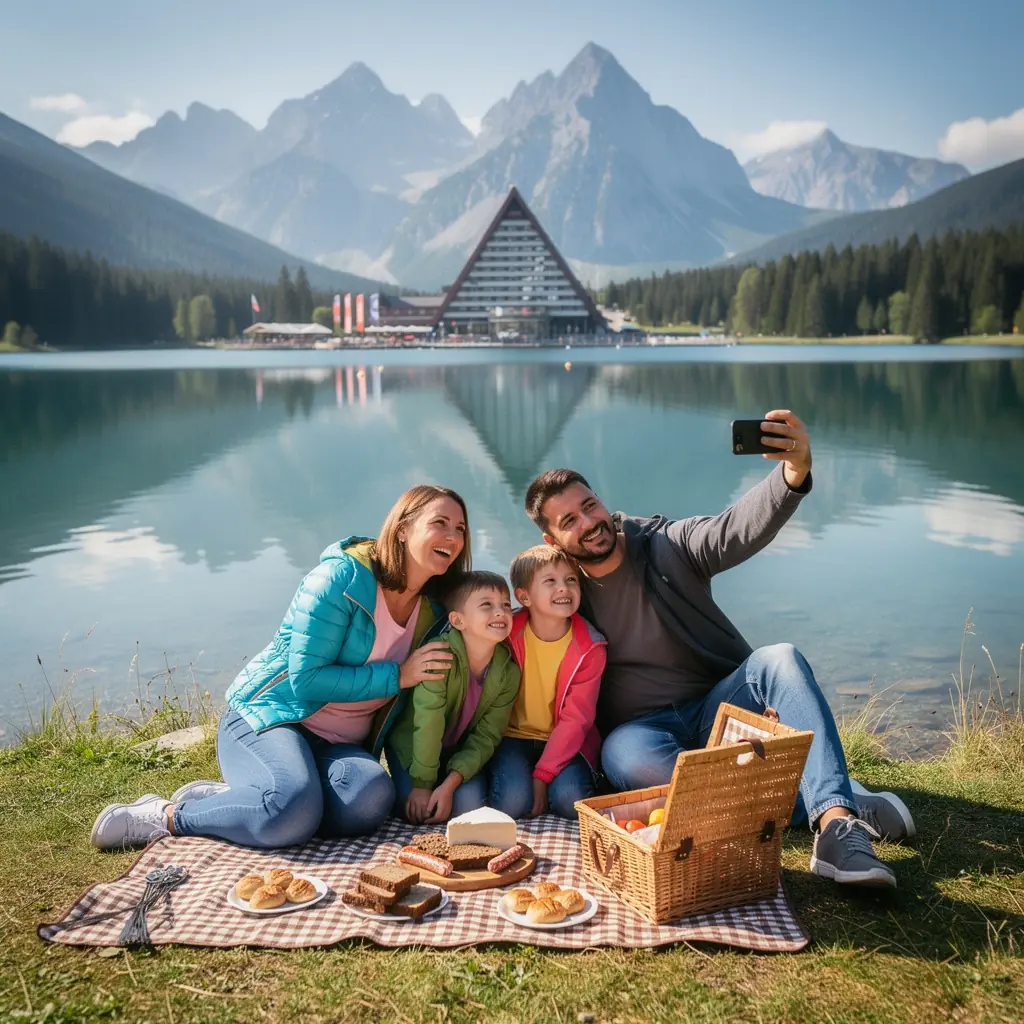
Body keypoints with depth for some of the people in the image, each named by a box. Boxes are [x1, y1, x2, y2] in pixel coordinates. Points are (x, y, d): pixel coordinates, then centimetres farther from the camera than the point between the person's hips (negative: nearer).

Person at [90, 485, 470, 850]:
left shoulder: (433, 611, 5)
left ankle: (216, 796, -11)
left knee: (371, 798, -29)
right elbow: (306, 679, -19)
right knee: (295, 811, -36)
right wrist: (397, 676, -18)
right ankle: (165, 815, -10)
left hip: (339, 745, 6)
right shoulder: (340, 578, -14)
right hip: (267, 720, -6)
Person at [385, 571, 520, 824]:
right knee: (417, 811, -18)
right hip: (411, 745, -3)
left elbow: (486, 737, -14)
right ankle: (403, 785, 14)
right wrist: (422, 784, -25)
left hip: (462, 753, 3)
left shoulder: (508, 673, -16)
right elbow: (428, 722, -29)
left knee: (469, 805, -18)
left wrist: (450, 784, -24)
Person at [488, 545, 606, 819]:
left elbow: (575, 718, -12)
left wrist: (542, 775, -20)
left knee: (571, 800, -25)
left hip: (565, 740, 1)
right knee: (512, 801, -25)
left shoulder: (589, 648, -10)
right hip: (513, 735, 0)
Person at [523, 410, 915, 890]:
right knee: (622, 754, -36)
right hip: (646, 727, 0)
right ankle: (833, 801, -33)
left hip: (719, 706, 1)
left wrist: (794, 474, -44)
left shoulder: (666, 545, -4)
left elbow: (738, 530, -24)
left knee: (780, 659, -28)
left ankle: (836, 823, -43)